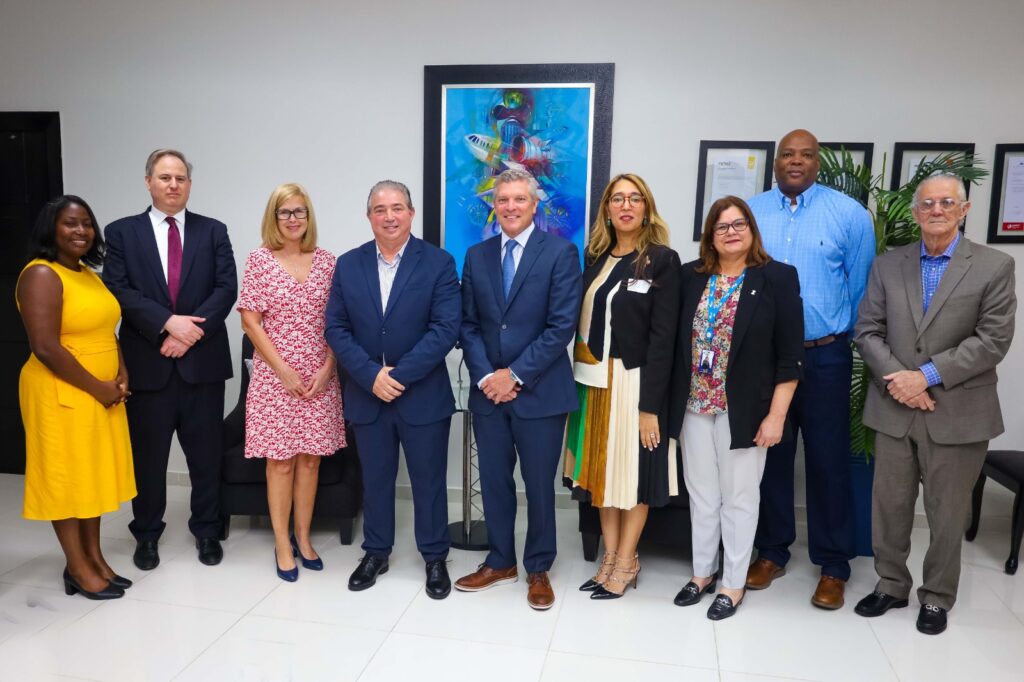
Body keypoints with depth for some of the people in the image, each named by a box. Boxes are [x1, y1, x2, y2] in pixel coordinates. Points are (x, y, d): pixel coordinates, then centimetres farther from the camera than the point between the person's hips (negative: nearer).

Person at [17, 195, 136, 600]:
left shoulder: (89, 273, 11)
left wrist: (121, 376, 1)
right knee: (65, 477, 4)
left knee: (93, 474, 14)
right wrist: (98, 388, -16)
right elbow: (45, 348, -21)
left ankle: (95, 557, 26)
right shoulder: (41, 275, -14)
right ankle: (78, 568, 14)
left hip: (102, 395, 8)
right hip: (62, 395, -8)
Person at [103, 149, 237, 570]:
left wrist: (191, 331, -14)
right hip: (147, 362, 0)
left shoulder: (213, 231, 7)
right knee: (147, 454, 10)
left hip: (202, 359, 0)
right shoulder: (121, 232, 6)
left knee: (206, 453, 9)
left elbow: (226, 288, -3)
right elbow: (119, 291, -5)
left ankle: (207, 531, 24)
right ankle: (147, 535, 27)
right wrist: (168, 323, -18)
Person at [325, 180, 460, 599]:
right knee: (375, 480, 16)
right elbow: (336, 329, 0)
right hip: (366, 395, 3)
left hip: (423, 395, -2)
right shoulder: (348, 265, 4)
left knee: (429, 481, 9)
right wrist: (371, 375, -13)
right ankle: (376, 553, 34)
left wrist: (399, 374, -17)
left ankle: (435, 558, 27)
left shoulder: (438, 263, -5)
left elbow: (446, 328, -13)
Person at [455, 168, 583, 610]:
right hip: (488, 390, 4)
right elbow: (468, 325, 6)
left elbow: (562, 325, -12)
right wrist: (484, 377, -8)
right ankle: (500, 562, 32)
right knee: (494, 481, 14)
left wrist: (516, 374, -14)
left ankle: (538, 569, 28)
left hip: (540, 391, -4)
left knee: (539, 486, 9)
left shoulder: (561, 252, -6)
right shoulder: (477, 256, 8)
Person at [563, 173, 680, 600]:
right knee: (602, 469, 12)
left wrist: (650, 405, -16)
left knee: (633, 472, 7)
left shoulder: (661, 260, -7)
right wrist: (579, 379, 1)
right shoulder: (596, 257, 9)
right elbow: (584, 322, 8)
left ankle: (626, 563, 22)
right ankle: (610, 557, 27)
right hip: (593, 380, 5)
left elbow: (662, 338, -12)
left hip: (633, 383, -5)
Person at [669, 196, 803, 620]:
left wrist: (776, 415, -11)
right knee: (701, 495, 14)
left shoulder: (778, 278, -5)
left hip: (745, 410, -3)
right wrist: (674, 400, 1)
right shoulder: (691, 276, 4)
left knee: (739, 498, 9)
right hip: (695, 406, 3)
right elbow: (677, 340, 5)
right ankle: (702, 573, 31)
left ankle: (734, 584, 25)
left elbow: (790, 355, -7)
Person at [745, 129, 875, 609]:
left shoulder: (849, 214, -3)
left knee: (828, 460, 5)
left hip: (825, 357, -2)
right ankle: (772, 551, 27)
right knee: (769, 455, 11)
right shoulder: (751, 213, 3)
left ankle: (833, 565, 20)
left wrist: (838, 333, 8)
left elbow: (860, 284, 3)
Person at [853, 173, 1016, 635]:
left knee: (947, 512, 10)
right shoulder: (887, 265, 6)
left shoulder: (995, 266, -2)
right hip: (894, 410, 2)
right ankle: (890, 585, 31)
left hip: (958, 413, -2)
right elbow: (868, 332, 2)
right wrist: (898, 380, -13)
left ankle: (937, 597, 29)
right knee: (889, 504, 12)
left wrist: (927, 375, -16)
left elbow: (993, 340, -9)